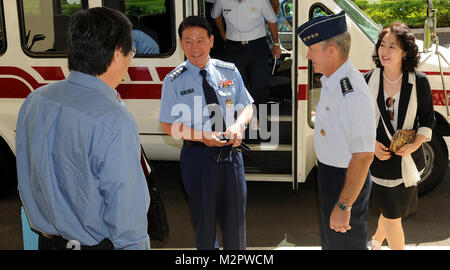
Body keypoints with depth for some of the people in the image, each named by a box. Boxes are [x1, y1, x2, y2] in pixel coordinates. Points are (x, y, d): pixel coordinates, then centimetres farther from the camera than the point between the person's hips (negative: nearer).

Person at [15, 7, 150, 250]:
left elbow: (26, 179, 7)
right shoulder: (115, 123, -27)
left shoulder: (34, 100, -4)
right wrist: (136, 246, -12)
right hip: (99, 243, -6)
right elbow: (127, 212, -24)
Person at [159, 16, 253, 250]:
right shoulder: (174, 81, -6)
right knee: (204, 216, 14)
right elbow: (168, 125, -4)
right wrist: (203, 136, -18)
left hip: (230, 152, 2)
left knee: (235, 214, 14)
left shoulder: (230, 72, 2)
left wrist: (238, 125, -14)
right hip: (197, 155, -2)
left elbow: (247, 107, 9)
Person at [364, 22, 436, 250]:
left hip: (407, 158, 1)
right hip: (379, 155, -1)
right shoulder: (368, 81, -6)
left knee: (394, 210, 18)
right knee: (391, 214, 3)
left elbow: (428, 119, 1)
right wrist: (372, 144, -11)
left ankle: (376, 241, 46)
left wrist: (414, 145, -15)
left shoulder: (419, 82, -7)